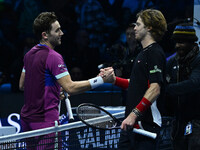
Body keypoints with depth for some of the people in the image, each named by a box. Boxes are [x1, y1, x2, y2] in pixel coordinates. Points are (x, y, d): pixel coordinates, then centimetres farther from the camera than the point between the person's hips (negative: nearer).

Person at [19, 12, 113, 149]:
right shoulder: (53, 57, -16)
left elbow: (22, 85, 21)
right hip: (44, 120, -9)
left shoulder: (30, 54, 12)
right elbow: (71, 88, -23)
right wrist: (101, 80, -21)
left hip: (27, 118, 9)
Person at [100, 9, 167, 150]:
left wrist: (134, 114, -28)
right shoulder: (144, 52, 20)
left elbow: (155, 89, -23)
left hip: (146, 124, -10)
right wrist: (113, 79, 16)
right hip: (132, 123, 10)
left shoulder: (155, 53, -12)